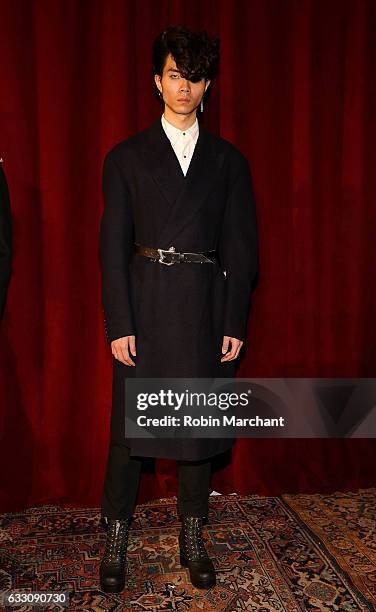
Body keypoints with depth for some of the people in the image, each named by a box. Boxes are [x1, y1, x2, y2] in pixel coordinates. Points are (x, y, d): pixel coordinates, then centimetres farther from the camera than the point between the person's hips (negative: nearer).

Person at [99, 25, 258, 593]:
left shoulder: (229, 160, 9)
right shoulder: (127, 157, 6)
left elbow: (241, 247, 5)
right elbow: (113, 245, 0)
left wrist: (235, 324, -3)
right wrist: (119, 325, -8)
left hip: (206, 312, 2)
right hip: (144, 310, -1)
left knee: (199, 424, 10)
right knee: (130, 425, 5)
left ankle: (192, 538, 28)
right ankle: (116, 539, 25)